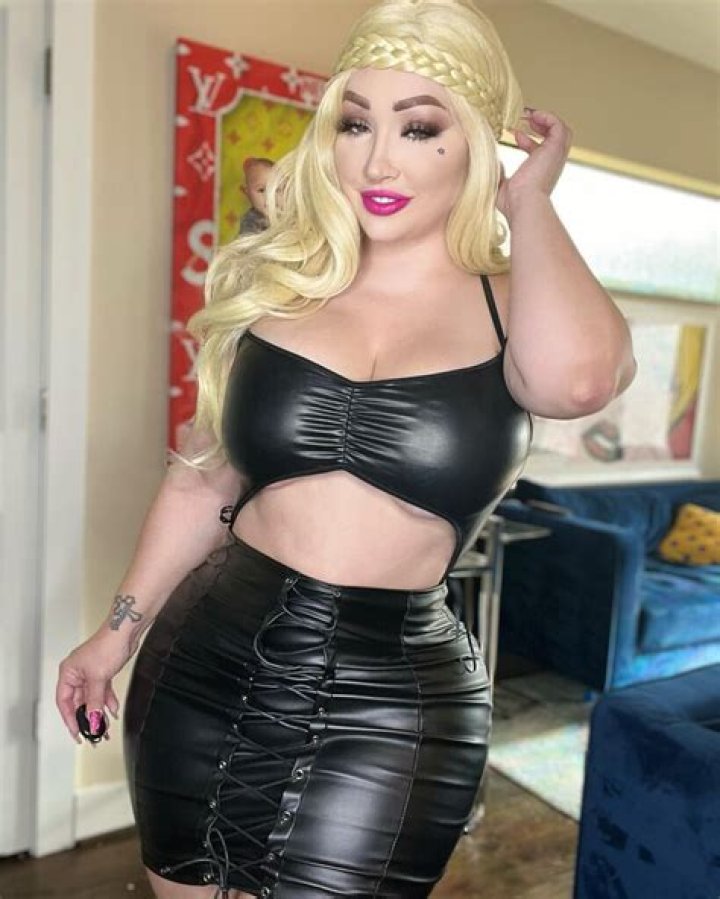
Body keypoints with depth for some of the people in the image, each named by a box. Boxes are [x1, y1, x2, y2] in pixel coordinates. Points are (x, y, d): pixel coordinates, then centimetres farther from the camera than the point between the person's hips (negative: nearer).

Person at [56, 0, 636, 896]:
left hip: (391, 699, -3)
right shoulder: (272, 284, 2)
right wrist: (121, 629, 14)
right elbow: (204, 478, 10)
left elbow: (578, 376, -30)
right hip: (208, 660, 4)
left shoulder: (516, 310, -5)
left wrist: (528, 197, -12)